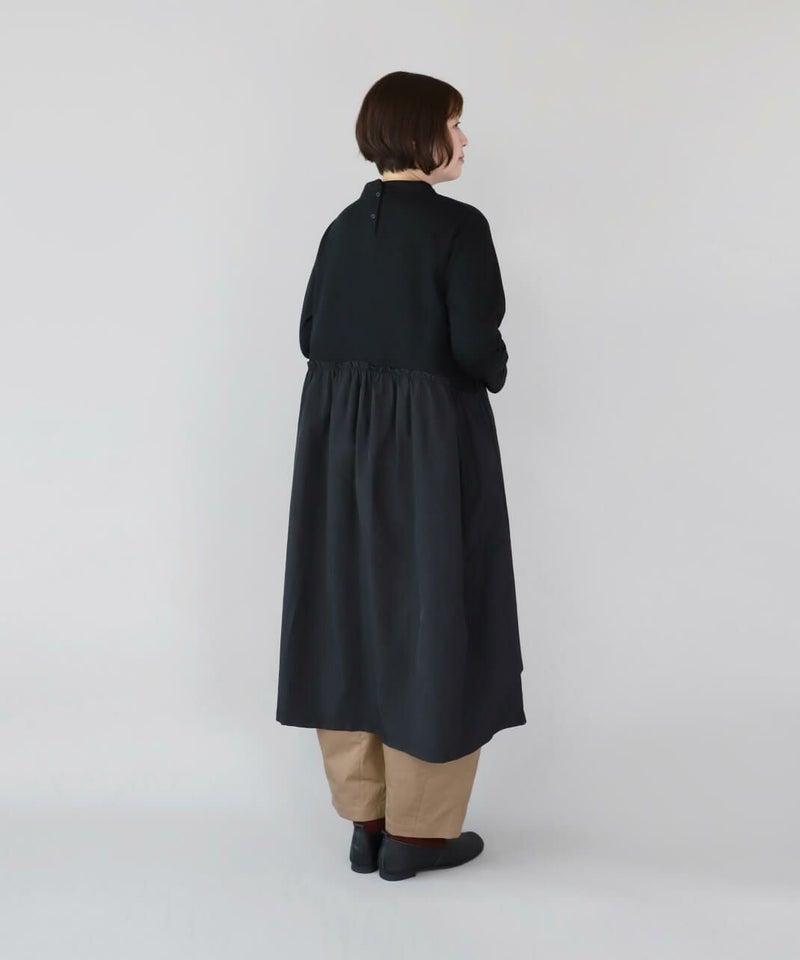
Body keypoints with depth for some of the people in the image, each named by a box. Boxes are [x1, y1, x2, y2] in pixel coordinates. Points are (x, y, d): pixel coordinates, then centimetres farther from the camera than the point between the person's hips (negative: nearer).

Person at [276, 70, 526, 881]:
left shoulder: (344, 226, 7)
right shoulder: (458, 225, -12)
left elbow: (312, 336, 8)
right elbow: (478, 347, -17)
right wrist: (493, 376, 4)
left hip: (340, 438, 7)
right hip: (429, 441, -6)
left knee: (352, 614, 12)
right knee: (429, 618, 5)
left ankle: (365, 821, 22)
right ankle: (418, 830, 14)